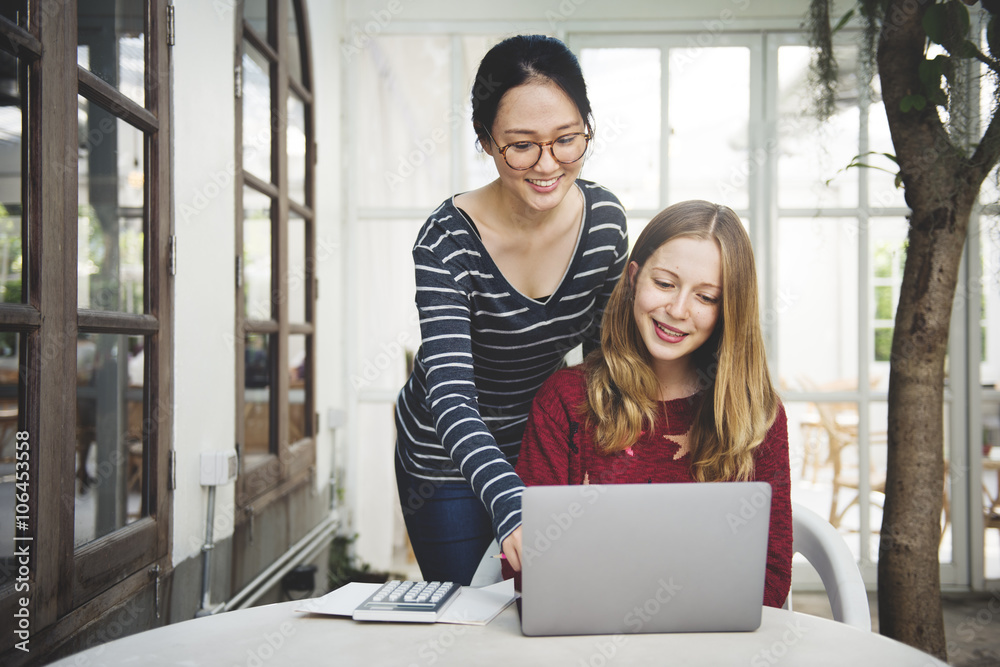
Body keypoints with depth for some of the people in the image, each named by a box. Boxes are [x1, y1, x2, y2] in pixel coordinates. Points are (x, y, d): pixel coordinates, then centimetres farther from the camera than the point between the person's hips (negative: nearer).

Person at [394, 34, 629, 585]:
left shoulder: (605, 219, -15)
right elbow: (452, 400, -37)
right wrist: (513, 510, -52)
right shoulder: (448, 242, -28)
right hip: (449, 458, -3)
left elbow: (607, 353, 0)